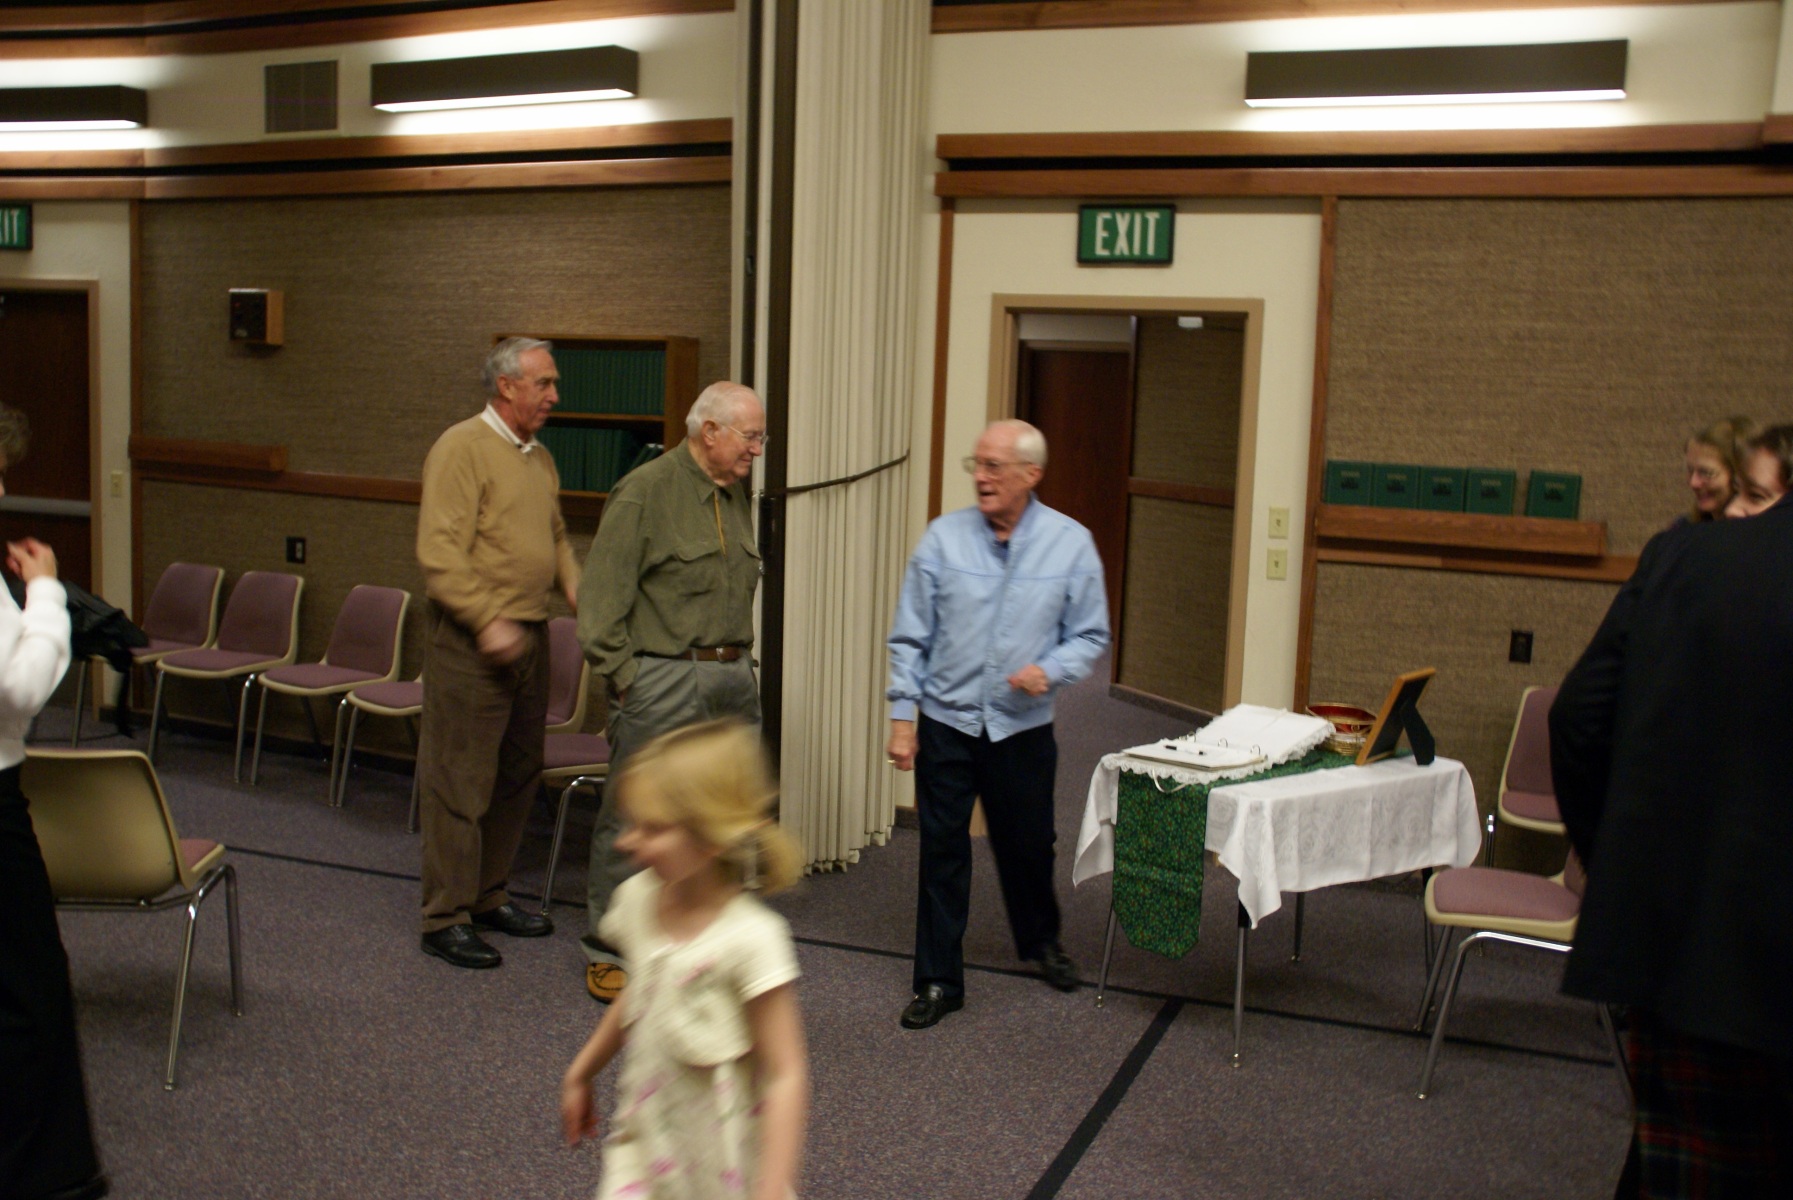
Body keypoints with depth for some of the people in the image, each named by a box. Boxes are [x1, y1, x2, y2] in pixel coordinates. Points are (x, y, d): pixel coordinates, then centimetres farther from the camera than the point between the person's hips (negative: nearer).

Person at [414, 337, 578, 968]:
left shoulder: (540, 457, 15)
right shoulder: (462, 448, -11)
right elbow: (440, 551, -18)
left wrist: (573, 583, 8)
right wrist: (488, 620, -23)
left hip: (529, 637, 9)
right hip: (471, 642, -9)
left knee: (518, 776, 15)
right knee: (460, 782, -3)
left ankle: (489, 897, 28)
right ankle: (445, 919, 6)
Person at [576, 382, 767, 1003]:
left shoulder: (736, 494, 13)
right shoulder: (644, 492, -10)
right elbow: (603, 597, -12)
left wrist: (740, 661, 15)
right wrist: (623, 680, -13)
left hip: (732, 678, 7)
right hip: (662, 678, -7)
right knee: (634, 819, -1)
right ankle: (607, 952, 11)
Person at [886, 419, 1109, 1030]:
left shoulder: (1071, 543, -4)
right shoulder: (943, 538, -5)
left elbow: (1090, 634, 2)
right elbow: (910, 636, -1)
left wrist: (1051, 670, -17)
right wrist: (903, 715, -5)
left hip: (1023, 727, 1)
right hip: (945, 722, 0)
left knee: (1028, 844, 16)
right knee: (942, 853, 3)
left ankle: (1041, 942, 44)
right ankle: (938, 981, 16)